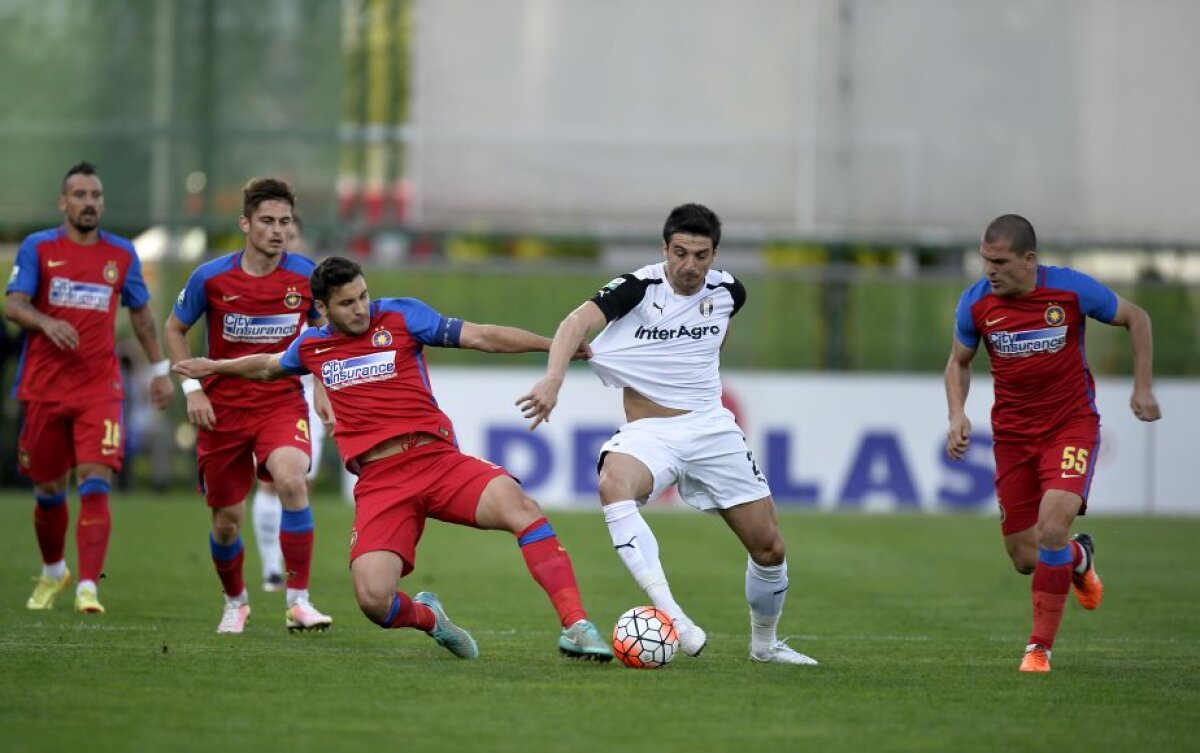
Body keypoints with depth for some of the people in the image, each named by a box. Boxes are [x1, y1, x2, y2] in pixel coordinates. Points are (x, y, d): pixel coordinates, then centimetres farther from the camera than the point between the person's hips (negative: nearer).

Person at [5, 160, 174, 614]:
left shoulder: (122, 254, 8)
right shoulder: (38, 248, 1)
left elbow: (141, 312, 20)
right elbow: (13, 305, -8)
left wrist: (160, 369, 19)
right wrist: (46, 323, -28)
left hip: (100, 389, 0)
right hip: (44, 388, 0)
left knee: (95, 486, -16)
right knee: (49, 491, 11)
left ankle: (88, 587, -22)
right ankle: (53, 572, 35)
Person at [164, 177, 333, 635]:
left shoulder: (305, 275, -6)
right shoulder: (211, 277, -9)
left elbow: (325, 330, 14)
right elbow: (175, 329, 6)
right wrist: (192, 388, -4)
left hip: (283, 403, -1)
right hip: (223, 407, 1)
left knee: (291, 480, -29)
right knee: (228, 520, 6)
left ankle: (298, 601, -22)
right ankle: (235, 602, 36)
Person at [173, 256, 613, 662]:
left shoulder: (401, 316, 6)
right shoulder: (311, 346, 16)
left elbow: (480, 337, 0)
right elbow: (269, 367, 39)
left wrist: (554, 344, -7)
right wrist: (215, 367, 49)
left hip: (437, 460, -1)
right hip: (379, 481, 2)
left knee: (519, 507, -31)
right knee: (374, 601, -19)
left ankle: (575, 625, -30)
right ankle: (427, 617, 19)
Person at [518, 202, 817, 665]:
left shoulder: (728, 292, 1)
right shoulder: (639, 288, -13)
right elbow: (578, 322, -31)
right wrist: (553, 378, -47)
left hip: (712, 427, 4)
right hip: (648, 432, -4)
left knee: (770, 548, 2)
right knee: (613, 485, -38)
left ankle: (764, 643, 30)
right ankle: (669, 613, -46)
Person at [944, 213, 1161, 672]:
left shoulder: (1072, 290, -15)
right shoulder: (976, 302, -8)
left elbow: (1136, 319, 2)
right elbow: (959, 362, 10)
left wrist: (1143, 388, 0)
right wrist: (957, 415, -7)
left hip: (1071, 425, -3)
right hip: (1013, 434, 3)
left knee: (1052, 525, -25)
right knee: (1025, 559, 2)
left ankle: (1040, 647, -10)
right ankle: (1079, 558, 40)